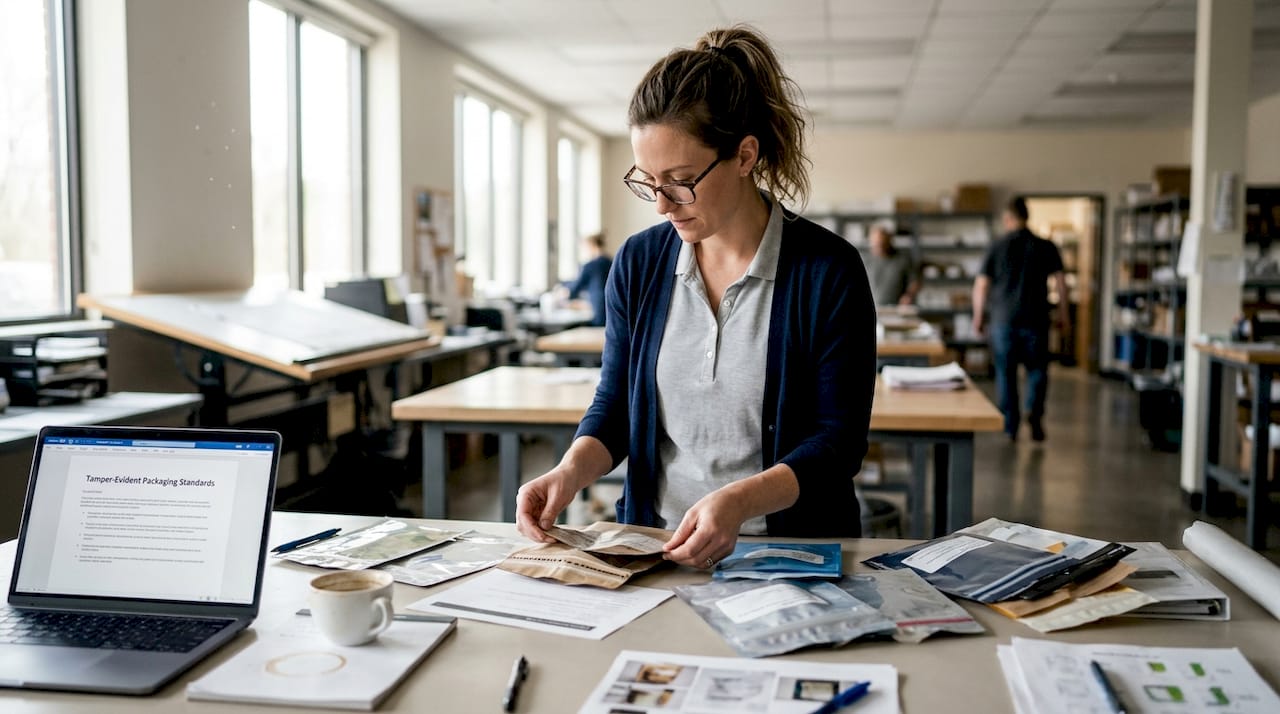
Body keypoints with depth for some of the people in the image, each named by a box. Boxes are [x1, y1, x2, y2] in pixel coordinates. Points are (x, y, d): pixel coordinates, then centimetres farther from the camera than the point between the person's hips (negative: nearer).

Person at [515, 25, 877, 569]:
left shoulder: (829, 272, -7)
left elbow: (839, 439, -7)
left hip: (789, 547, -3)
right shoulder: (638, 262, 5)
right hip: (655, 545, 3)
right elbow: (614, 404, 11)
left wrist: (739, 501, -23)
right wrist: (570, 472, -9)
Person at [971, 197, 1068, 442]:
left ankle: (1010, 428, 10)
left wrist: (978, 317, 10)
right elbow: (1060, 282, -2)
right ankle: (1034, 410, -12)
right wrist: (1063, 313, 8)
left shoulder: (996, 247, 0)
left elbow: (980, 286, 0)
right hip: (1035, 319, 0)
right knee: (1037, 368, 12)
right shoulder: (1046, 247, 1)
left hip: (1003, 320, 0)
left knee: (1005, 373, 8)